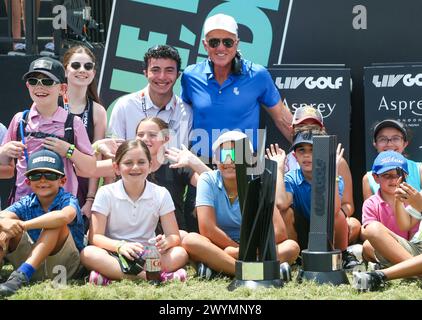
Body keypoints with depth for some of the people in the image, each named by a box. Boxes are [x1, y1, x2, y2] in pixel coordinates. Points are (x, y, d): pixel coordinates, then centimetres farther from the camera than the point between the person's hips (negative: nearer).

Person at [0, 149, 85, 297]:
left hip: (63, 265, -4)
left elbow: (65, 216, -36)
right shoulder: (26, 203, 3)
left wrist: (23, 225, -35)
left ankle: (21, 275, -39)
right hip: (32, 261, 4)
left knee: (56, 223, -28)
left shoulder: (68, 201, -11)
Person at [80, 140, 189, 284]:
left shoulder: (161, 194, 2)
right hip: (114, 255, -1)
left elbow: (174, 237, -1)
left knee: (180, 254, -26)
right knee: (88, 254, -33)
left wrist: (166, 242, -28)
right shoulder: (106, 193, -2)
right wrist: (120, 246, -29)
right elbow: (95, 237, -8)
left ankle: (111, 274, -31)